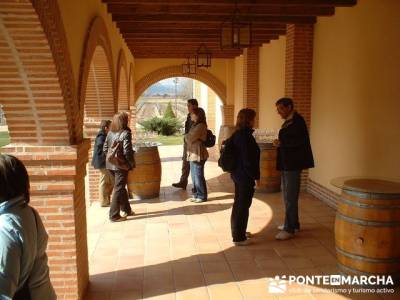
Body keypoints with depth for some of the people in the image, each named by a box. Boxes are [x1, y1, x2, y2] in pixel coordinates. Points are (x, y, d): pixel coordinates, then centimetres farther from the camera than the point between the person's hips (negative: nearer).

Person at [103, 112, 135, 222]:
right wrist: (132, 164, -6)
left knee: (121, 188, 19)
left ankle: (126, 210, 32)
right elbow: (127, 152, -19)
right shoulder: (125, 134, -14)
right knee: (118, 190, 2)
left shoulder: (110, 133, 6)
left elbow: (105, 149, 7)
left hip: (110, 165, 7)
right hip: (121, 166, -7)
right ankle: (114, 215, 7)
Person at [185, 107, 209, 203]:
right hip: (193, 154, 10)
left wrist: (186, 136, 1)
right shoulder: (195, 125, 15)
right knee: (194, 176, 16)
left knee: (198, 176, -1)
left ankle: (202, 196, 10)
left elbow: (189, 138, -18)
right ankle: (196, 194, 26)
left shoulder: (200, 126, -17)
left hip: (198, 155, -10)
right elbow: (189, 138, 14)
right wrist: (187, 136, -5)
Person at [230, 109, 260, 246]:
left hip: (237, 174, 10)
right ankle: (239, 237, 9)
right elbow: (248, 160, -22)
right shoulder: (246, 136, -21)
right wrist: (256, 177, -14)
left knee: (238, 204, 19)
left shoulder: (237, 134, 7)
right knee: (243, 206, 0)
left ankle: (238, 231, 33)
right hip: (245, 176, -10)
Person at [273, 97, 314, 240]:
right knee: (288, 195, 16)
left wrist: (281, 143, -17)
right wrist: (280, 144, 3)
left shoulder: (297, 121, -14)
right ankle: (293, 223, 28)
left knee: (290, 197, -6)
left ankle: (290, 229, 1)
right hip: (286, 164, 10)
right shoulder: (288, 121, 15)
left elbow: (299, 141, -23)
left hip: (293, 164, -10)